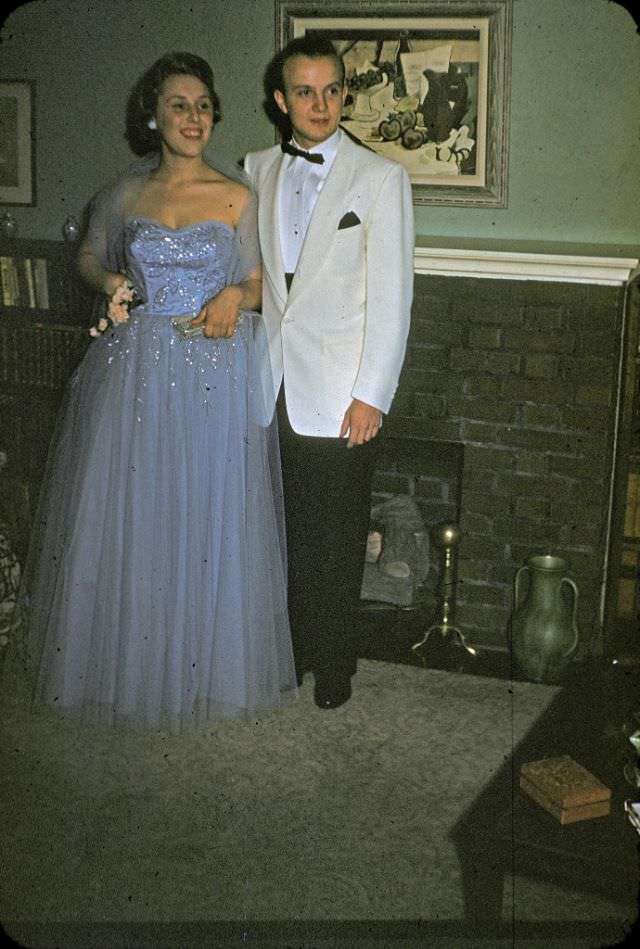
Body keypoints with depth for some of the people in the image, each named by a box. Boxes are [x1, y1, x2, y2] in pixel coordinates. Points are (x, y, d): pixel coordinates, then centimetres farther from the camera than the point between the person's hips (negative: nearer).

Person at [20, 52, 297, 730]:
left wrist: (235, 298, -17)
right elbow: (89, 254, 20)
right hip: (134, 369, 2)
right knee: (124, 517, 6)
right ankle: (127, 661, 25)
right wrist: (109, 281, -2)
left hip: (215, 373, -2)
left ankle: (204, 663, 21)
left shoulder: (237, 197, -1)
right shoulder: (124, 193, 5)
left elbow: (257, 285, 5)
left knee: (207, 521, 3)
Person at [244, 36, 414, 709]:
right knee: (286, 529, 11)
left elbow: (391, 296, -8)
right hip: (273, 386, 4)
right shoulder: (257, 171, 8)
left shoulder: (380, 178, -5)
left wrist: (371, 396, -12)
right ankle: (294, 646, 28)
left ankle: (334, 661, 23)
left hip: (339, 393, -3)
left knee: (335, 539, 6)